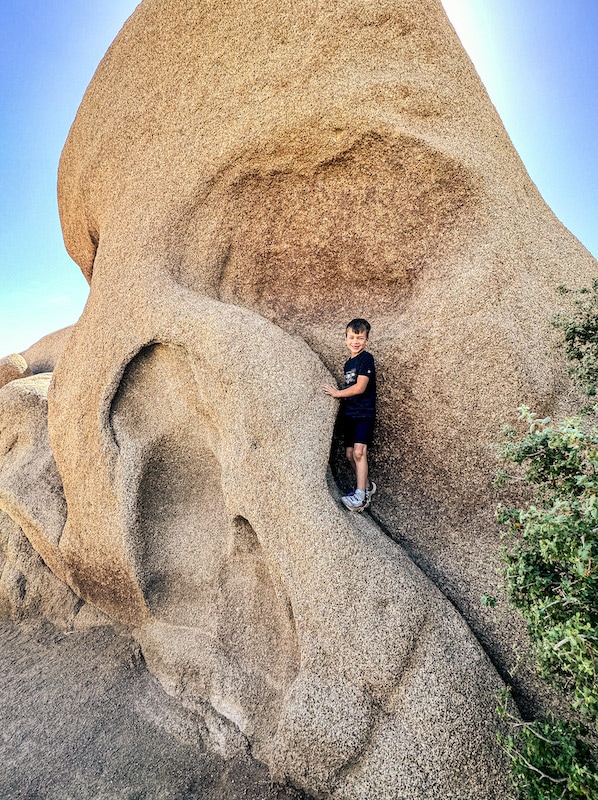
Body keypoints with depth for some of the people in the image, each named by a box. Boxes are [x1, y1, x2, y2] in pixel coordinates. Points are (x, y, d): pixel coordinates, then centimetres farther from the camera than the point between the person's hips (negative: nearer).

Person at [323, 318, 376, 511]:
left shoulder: (366, 359, -8)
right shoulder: (348, 364, 17)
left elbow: (359, 388, -17)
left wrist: (338, 393, -6)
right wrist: (340, 396, 0)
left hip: (364, 413, -8)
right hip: (348, 414, 8)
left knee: (359, 451, -18)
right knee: (350, 454, 8)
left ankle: (360, 496, -17)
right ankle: (367, 485, 26)